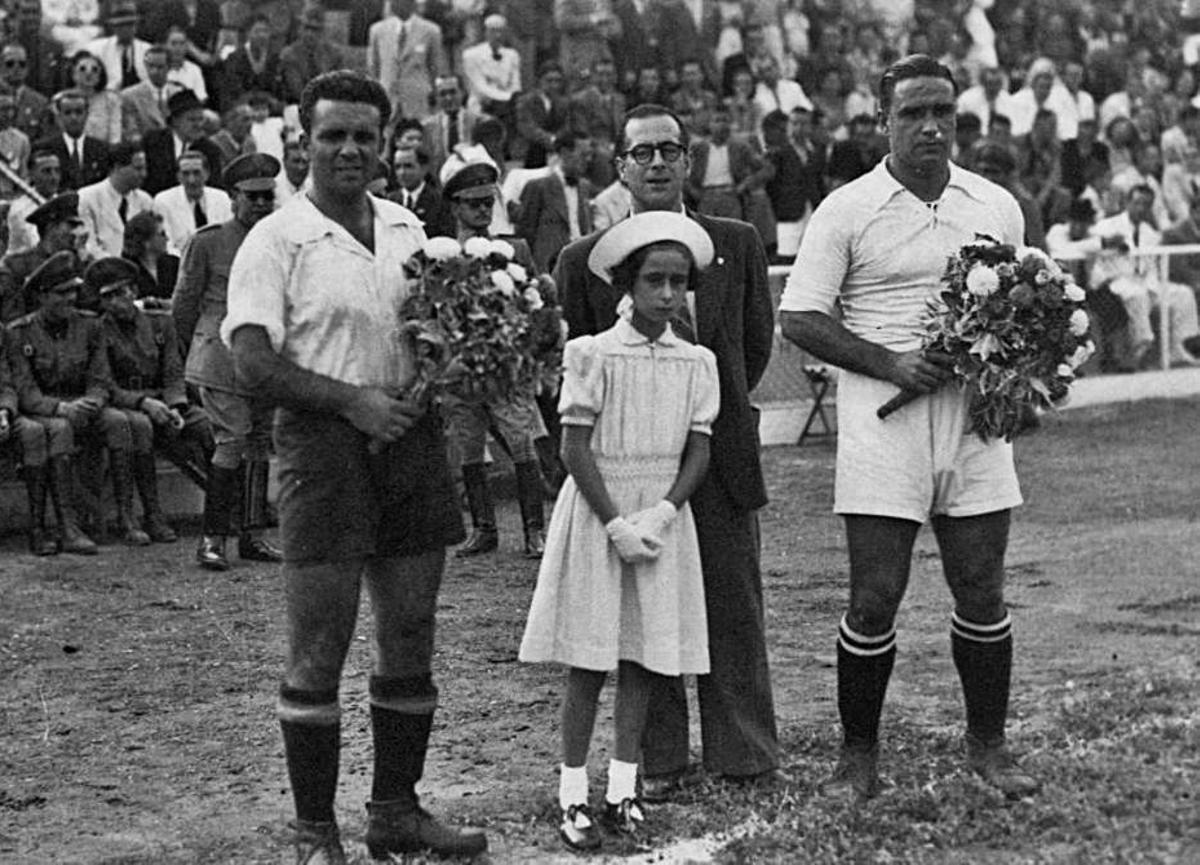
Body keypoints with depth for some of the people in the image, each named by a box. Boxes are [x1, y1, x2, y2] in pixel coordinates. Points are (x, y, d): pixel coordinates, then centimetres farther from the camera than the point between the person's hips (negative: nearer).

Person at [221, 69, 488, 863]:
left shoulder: (408, 230, 13)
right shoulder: (277, 241, -6)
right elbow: (253, 360, -13)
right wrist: (353, 400, -18)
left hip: (412, 441, 6)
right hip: (324, 446, -6)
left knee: (411, 642, 10)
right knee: (318, 654, -3)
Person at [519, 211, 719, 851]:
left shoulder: (695, 362, 4)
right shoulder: (594, 355, -7)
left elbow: (698, 452, 2)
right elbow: (575, 448, -9)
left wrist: (661, 514, -12)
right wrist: (617, 523, -15)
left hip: (663, 516, 4)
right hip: (597, 513, -4)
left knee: (647, 655, 5)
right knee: (589, 660, -1)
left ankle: (622, 787, 14)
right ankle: (573, 793, 5)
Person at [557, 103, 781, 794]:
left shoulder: (737, 244, 6)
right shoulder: (584, 260, 0)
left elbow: (757, 341, 15)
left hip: (720, 453, 2)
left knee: (735, 607, 5)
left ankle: (746, 754, 14)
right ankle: (659, 761, 11)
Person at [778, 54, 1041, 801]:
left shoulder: (998, 208, 10)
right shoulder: (848, 210, -2)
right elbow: (800, 318, -4)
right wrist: (890, 363, -14)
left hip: (975, 422, 3)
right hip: (883, 427, -3)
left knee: (983, 595, 7)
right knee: (874, 600, -2)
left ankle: (988, 745, 22)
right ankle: (860, 754, 12)